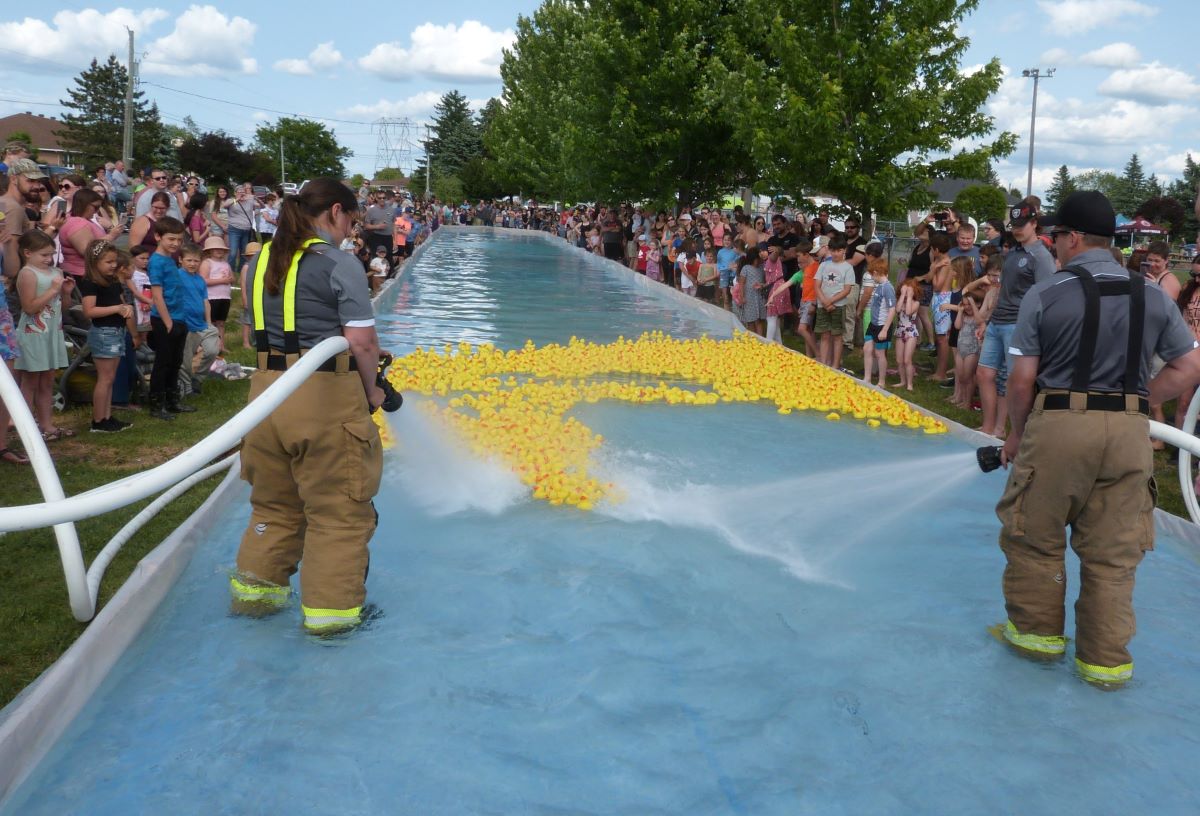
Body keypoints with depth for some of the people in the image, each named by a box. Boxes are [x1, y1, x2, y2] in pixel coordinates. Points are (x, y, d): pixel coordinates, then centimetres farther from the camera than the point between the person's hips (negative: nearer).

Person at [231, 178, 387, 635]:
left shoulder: (260, 263, 11)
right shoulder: (339, 264, -10)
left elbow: (260, 332, 15)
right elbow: (362, 342, -16)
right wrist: (370, 390, 0)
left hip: (267, 389, 7)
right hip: (327, 397, -7)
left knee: (274, 502, 23)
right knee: (338, 510, 8)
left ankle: (254, 589, 35)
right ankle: (330, 610, 16)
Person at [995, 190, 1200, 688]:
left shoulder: (1045, 295, -5)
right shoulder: (1152, 297, 7)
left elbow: (1022, 380, -6)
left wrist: (1017, 434, 8)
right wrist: (1136, 404, 13)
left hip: (1058, 425, -4)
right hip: (1130, 431, 4)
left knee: (1034, 536, 14)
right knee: (1113, 552, 11)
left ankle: (1037, 631, 28)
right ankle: (1105, 660, 20)